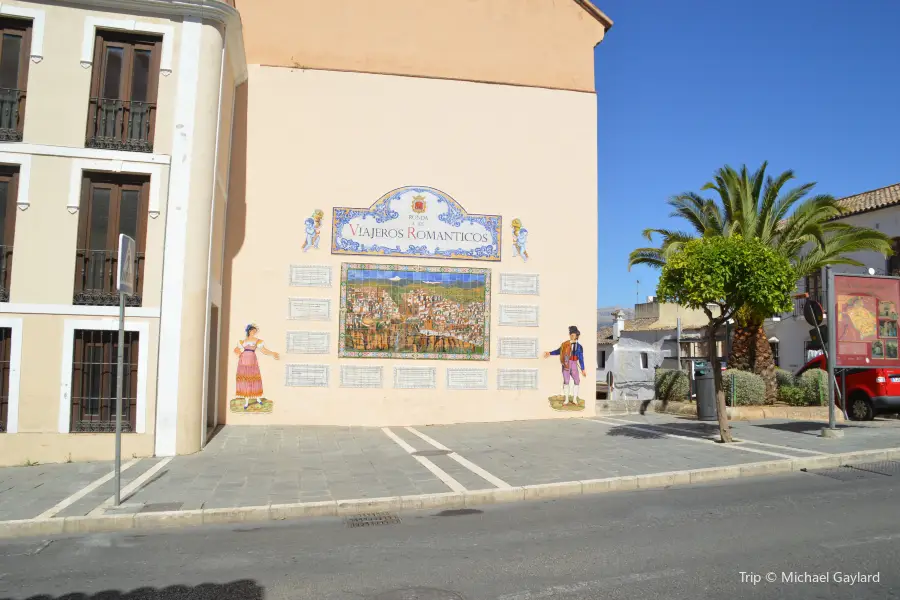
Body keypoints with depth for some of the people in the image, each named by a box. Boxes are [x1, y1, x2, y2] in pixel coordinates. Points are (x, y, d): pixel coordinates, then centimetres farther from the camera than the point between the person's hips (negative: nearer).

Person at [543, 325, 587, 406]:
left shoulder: (579, 347, 5)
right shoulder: (565, 344, 4)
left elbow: (581, 359, 6)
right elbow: (558, 351, 7)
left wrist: (583, 370, 4)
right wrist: (549, 353, -4)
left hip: (574, 365, 1)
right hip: (566, 365, -1)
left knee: (577, 381, -1)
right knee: (566, 382, -2)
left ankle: (574, 399, 10)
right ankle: (566, 400, 5)